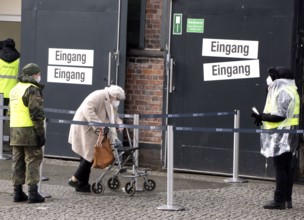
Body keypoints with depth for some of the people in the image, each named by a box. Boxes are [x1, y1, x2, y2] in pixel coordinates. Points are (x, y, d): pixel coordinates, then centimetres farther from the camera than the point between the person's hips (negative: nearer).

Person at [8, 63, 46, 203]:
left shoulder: (15, 89, 18)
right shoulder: (32, 89, -11)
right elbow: (36, 113, -17)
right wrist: (41, 133, -15)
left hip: (14, 129, 8)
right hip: (29, 130, -8)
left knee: (18, 161, 11)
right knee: (33, 160, -4)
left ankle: (17, 192, 13)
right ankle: (33, 193, -7)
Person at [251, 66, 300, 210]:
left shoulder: (283, 92, -17)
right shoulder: (289, 91, 16)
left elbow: (280, 116, -22)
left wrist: (261, 117, -15)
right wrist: (264, 118, 11)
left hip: (281, 136, -10)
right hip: (286, 137, 10)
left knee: (279, 168, -8)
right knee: (287, 168, 12)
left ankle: (279, 200, -8)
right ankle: (287, 199, 17)